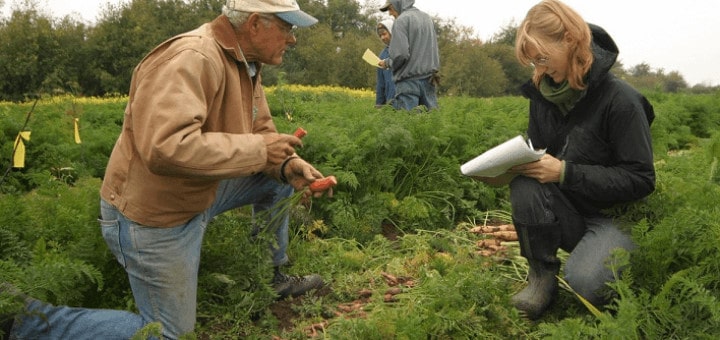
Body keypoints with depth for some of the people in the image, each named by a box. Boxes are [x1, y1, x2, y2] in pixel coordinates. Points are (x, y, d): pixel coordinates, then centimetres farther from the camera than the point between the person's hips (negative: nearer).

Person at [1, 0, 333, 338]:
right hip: (151, 213, -9)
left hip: (198, 193, 9)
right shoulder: (191, 59, -29)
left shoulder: (246, 63, 2)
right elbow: (167, 149, -41)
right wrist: (259, 149, -31)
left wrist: (289, 164, -12)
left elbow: (261, 133, 10)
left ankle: (273, 277, 27)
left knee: (277, 180, 10)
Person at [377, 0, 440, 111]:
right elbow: (435, 51, 19)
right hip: (429, 79, 7)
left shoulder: (402, 20, -9)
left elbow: (400, 55, -17)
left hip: (409, 81, -7)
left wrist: (387, 63, -1)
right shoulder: (427, 18, 15)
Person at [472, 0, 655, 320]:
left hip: (615, 217, -5)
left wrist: (565, 172, -27)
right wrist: (511, 164, -17)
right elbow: (535, 153, 8)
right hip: (565, 214, 5)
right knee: (525, 183, -27)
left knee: (584, 282, -32)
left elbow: (640, 180, -19)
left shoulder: (620, 100, -18)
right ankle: (542, 275, -11)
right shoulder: (543, 93, -2)